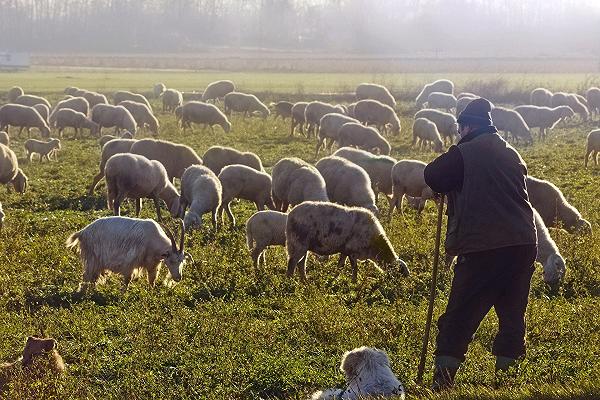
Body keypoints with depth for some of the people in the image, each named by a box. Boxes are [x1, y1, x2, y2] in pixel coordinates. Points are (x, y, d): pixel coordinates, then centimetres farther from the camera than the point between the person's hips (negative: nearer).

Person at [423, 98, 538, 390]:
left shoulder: (464, 153, -4)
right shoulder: (511, 155, 16)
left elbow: (433, 177, -3)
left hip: (482, 246, -6)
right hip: (524, 243, 6)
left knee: (459, 315, 0)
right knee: (512, 314, 13)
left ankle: (443, 375, -4)